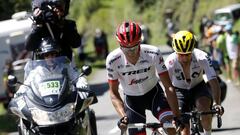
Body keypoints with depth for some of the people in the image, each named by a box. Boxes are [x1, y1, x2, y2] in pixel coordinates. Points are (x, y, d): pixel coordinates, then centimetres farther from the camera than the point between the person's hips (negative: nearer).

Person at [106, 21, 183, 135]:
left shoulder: (153, 54, -29)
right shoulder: (113, 60, -26)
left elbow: (168, 87, -25)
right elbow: (114, 92, -16)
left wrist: (177, 117, -32)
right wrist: (123, 116, -32)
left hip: (153, 93, -1)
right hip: (131, 99, 1)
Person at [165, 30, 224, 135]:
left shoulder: (202, 57, -29)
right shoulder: (170, 63, -28)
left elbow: (213, 81, -33)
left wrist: (217, 103, -47)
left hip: (198, 87, 0)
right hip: (179, 90, 0)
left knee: (204, 107, -32)